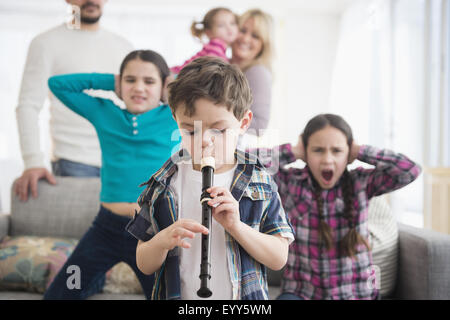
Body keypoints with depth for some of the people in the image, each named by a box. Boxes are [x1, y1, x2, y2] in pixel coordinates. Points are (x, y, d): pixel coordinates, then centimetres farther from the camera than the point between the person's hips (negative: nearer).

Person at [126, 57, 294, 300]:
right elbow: (144, 266, -3)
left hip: (244, 293, 0)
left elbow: (279, 258, -9)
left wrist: (236, 226, -22)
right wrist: (162, 242, -23)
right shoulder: (164, 185, -5)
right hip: (179, 295, 0)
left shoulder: (259, 183, -5)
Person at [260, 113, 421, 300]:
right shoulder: (290, 182, -3)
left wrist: (360, 152, -8)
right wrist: (292, 152, -8)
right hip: (301, 291, -1)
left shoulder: (361, 183, -1)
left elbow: (410, 170, -13)